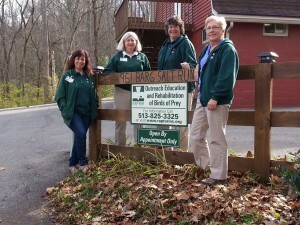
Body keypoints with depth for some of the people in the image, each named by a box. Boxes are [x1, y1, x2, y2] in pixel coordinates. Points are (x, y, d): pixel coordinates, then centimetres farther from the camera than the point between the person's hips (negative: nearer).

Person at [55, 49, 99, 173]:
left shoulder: (90, 77, 9)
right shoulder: (67, 75, -1)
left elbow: (94, 95, 16)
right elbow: (60, 96, -2)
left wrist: (95, 109, 7)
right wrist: (65, 110, -12)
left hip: (87, 113, 4)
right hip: (73, 113, -4)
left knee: (79, 136, 8)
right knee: (81, 133, -21)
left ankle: (73, 163, 22)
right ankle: (83, 162, -6)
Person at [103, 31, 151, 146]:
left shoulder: (142, 57, 10)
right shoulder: (117, 56, 8)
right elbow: (107, 72, 3)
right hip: (122, 91, 0)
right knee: (120, 120, 4)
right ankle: (119, 146, 15)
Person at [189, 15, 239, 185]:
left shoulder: (227, 49, -9)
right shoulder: (207, 49, 18)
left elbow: (227, 77, -18)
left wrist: (215, 97, -22)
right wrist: (201, 94, 17)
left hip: (218, 101, -9)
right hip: (203, 99, 9)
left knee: (217, 139, -1)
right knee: (195, 136, 12)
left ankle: (219, 175, 11)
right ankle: (205, 166, 28)